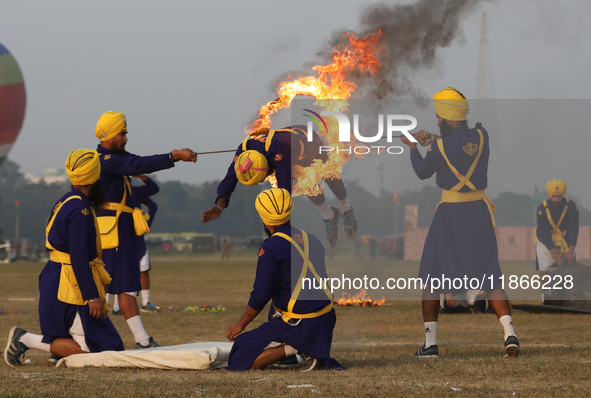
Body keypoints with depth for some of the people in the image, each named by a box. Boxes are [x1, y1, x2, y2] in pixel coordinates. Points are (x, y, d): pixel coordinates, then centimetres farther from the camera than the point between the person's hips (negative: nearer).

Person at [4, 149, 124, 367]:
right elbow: (79, 258, -22)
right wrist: (92, 297, -22)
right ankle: (27, 340, -7)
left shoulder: (65, 203, 15)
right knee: (91, 351, -10)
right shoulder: (80, 210, -17)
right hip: (70, 288, -10)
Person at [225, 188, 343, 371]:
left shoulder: (271, 248, -12)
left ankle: (290, 349, -15)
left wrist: (241, 324, 3)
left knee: (239, 361, -2)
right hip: (326, 321, 7)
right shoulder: (310, 239, 11)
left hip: (298, 326, -7)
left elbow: (260, 296, -12)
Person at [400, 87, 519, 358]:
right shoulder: (481, 136, -2)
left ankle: (430, 343, 9)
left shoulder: (441, 146, -12)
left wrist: (412, 147, 22)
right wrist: (434, 140, 14)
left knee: (432, 279, 10)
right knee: (490, 278, 7)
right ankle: (509, 333, -12)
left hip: (450, 214, -3)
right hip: (479, 211, 3)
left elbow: (422, 172, 7)